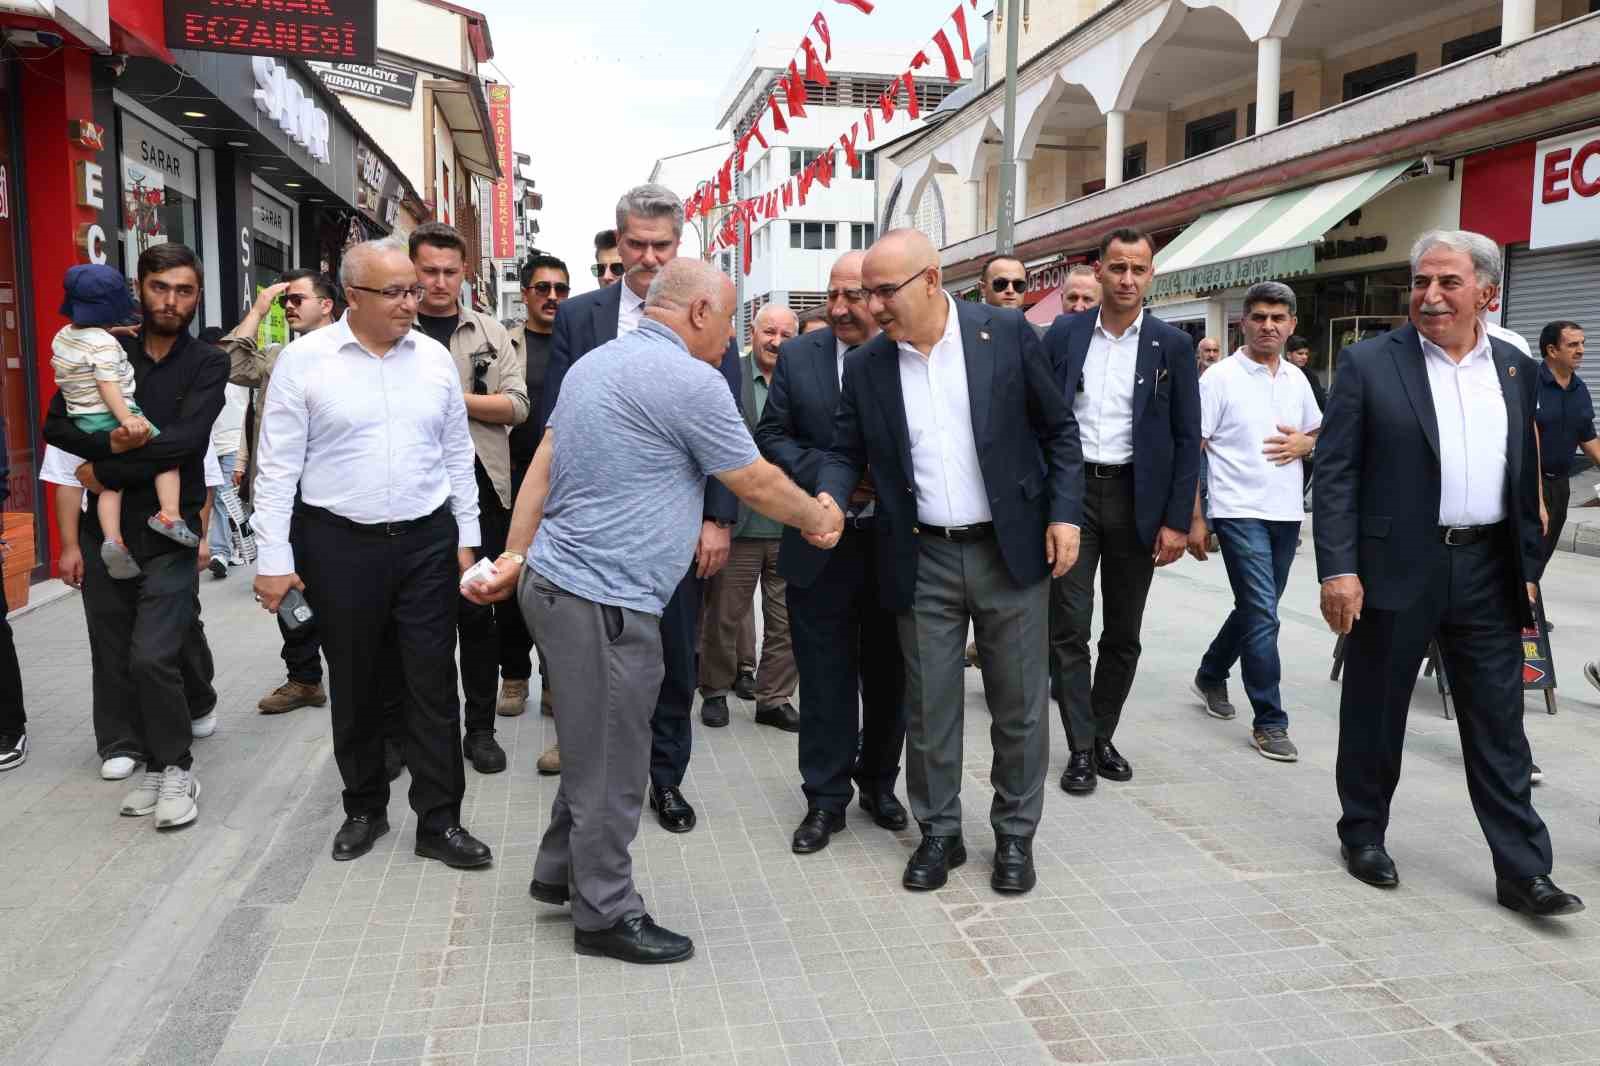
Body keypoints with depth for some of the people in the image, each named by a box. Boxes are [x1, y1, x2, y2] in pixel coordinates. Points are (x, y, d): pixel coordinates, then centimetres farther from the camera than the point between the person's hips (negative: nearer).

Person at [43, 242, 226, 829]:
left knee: (153, 657, -12)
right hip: (105, 534, 4)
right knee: (114, 660, 9)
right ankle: (140, 760, 23)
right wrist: (110, 444, -18)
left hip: (169, 535, -4)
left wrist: (107, 472, -11)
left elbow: (184, 440, -16)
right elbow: (57, 425, 0)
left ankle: (175, 768, 7)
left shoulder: (207, 364, -2)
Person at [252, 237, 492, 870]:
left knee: (433, 684, 4)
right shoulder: (304, 360, -5)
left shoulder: (435, 358, 4)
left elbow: (457, 455, 11)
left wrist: (466, 538, 9)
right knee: (354, 686, 12)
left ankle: (440, 822, 14)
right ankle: (364, 809, 30)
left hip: (427, 541, 2)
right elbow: (277, 466, -4)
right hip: (339, 545, -2)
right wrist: (273, 558, -7)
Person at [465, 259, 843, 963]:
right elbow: (755, 484, -7)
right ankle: (605, 916, 19)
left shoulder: (595, 364, 12)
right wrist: (818, 518, 10)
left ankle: (562, 873, 38)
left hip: (556, 581, 10)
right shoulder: (689, 379, -15)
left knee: (594, 748, 23)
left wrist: (516, 555, 12)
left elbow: (541, 468, 11)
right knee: (611, 766, 4)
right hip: (605, 601, -10)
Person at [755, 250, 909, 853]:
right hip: (822, 546, 1)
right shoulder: (798, 357, 1)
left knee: (889, 674, 14)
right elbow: (772, 435, 1)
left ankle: (879, 784, 33)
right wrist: (826, 475, -13)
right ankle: (826, 799, 20)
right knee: (825, 678, 7)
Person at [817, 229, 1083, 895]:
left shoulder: (1006, 333, -4)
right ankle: (939, 833, 26)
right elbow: (847, 451, 8)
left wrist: (1064, 514, -6)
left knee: (1019, 704, 8)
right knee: (928, 708, 8)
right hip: (923, 560, 2)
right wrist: (829, 498, -13)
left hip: (1011, 549, -1)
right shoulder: (866, 366, 2)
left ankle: (1015, 834, 26)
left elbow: (1059, 429, 2)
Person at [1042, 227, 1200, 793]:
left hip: (1136, 497, 1)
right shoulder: (1063, 334, 3)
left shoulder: (1172, 345, 2)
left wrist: (1177, 520, -4)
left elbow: (1187, 439, 1)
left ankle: (1103, 736, 25)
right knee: (1069, 628, -2)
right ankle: (1080, 747, 8)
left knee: (1123, 633, 10)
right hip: (1070, 490, 0)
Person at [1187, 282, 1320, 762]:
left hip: (1287, 512, 6)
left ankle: (1211, 675, 39)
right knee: (1262, 615, -8)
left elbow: (1319, 432, 24)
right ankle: (1270, 721, 1)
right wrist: (1195, 519, -12)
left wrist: (1304, 443, -2)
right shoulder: (1220, 378, -7)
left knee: (1256, 610, 17)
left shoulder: (1296, 378, 10)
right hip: (1240, 511, -6)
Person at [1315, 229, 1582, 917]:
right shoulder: (1369, 364, -4)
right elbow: (1335, 473, -8)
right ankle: (1363, 834, 27)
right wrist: (1337, 569, -15)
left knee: (1499, 725, 7)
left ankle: (1522, 870, 15)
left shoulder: (1516, 370, 10)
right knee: (1375, 714, 9)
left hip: (1487, 572, 4)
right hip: (1396, 568, -3)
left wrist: (1528, 565, 12)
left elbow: (1524, 475, 16)